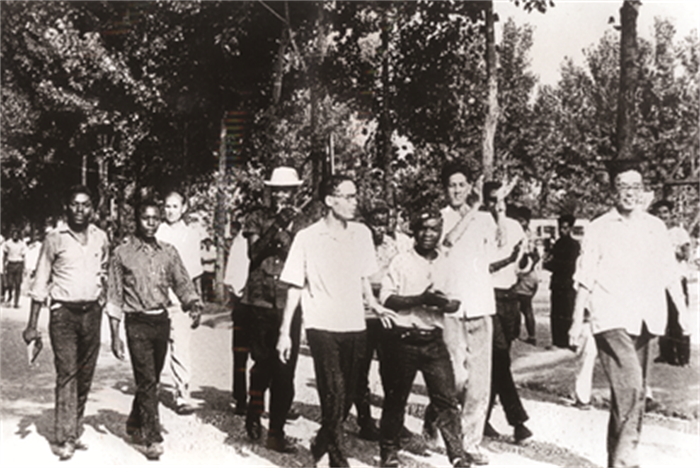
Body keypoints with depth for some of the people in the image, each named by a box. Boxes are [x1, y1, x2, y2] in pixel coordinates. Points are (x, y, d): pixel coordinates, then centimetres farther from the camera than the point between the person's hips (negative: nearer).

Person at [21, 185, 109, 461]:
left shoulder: (100, 238, 7)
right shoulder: (55, 240, -3)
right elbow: (40, 283, 0)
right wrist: (32, 324, -4)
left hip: (92, 312, 4)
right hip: (63, 313, -3)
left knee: (85, 375, 7)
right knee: (67, 374, -10)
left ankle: (75, 431, 18)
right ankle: (64, 439, -7)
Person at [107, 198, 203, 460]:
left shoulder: (168, 252, 7)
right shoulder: (123, 253, -2)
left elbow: (183, 284, 5)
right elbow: (114, 297, 0)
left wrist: (194, 305, -17)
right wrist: (115, 336, -4)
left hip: (162, 322, 4)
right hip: (137, 323, -4)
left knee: (151, 381, 14)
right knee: (147, 382, -8)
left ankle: (134, 425, 36)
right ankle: (152, 439, -1)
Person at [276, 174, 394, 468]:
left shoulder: (362, 234, 4)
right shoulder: (307, 238, -7)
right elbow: (295, 287, -2)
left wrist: (373, 303, 0)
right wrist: (285, 331, -4)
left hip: (354, 326, 4)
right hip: (322, 326, -4)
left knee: (347, 396, 11)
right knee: (334, 397, -10)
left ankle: (321, 444, 34)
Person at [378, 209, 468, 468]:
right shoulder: (401, 261, -3)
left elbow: (455, 303, 9)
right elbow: (386, 298, -12)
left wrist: (442, 303, -14)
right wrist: (420, 299, -22)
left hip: (433, 340, 3)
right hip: (402, 339, -3)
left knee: (447, 399, -1)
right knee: (395, 399, 8)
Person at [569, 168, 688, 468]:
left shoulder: (655, 227, 12)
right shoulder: (598, 229, 2)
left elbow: (669, 273, 13)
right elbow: (585, 279, 1)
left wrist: (682, 310, 4)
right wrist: (577, 321, -4)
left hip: (643, 320, 4)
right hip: (610, 319, -4)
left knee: (631, 389, 10)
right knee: (630, 386, -19)